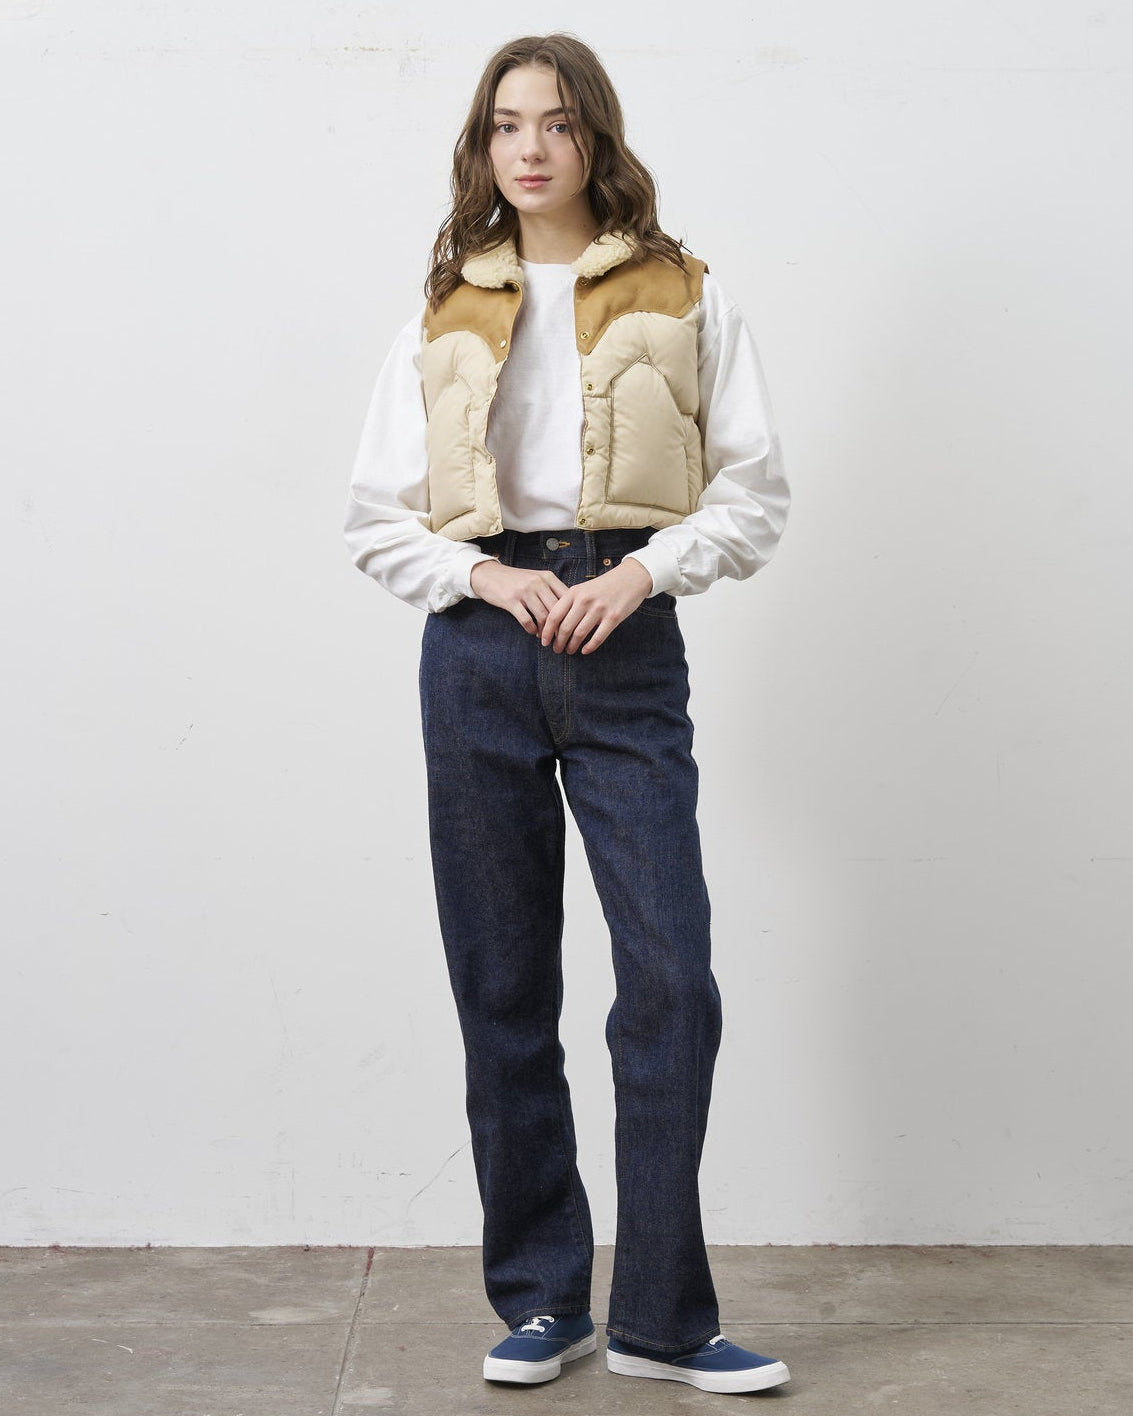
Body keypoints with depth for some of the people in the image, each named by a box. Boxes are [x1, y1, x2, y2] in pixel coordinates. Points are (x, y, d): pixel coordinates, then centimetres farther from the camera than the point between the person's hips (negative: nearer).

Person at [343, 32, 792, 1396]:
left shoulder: (685, 301, 8)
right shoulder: (442, 322, 13)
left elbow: (755, 493, 5)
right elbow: (375, 519, 10)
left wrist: (641, 572, -11)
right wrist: (487, 575, -7)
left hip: (626, 648, -2)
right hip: (478, 650, 2)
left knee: (671, 976, -10)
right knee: (504, 987, 4)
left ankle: (661, 1315, 2)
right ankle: (542, 1301, 16)